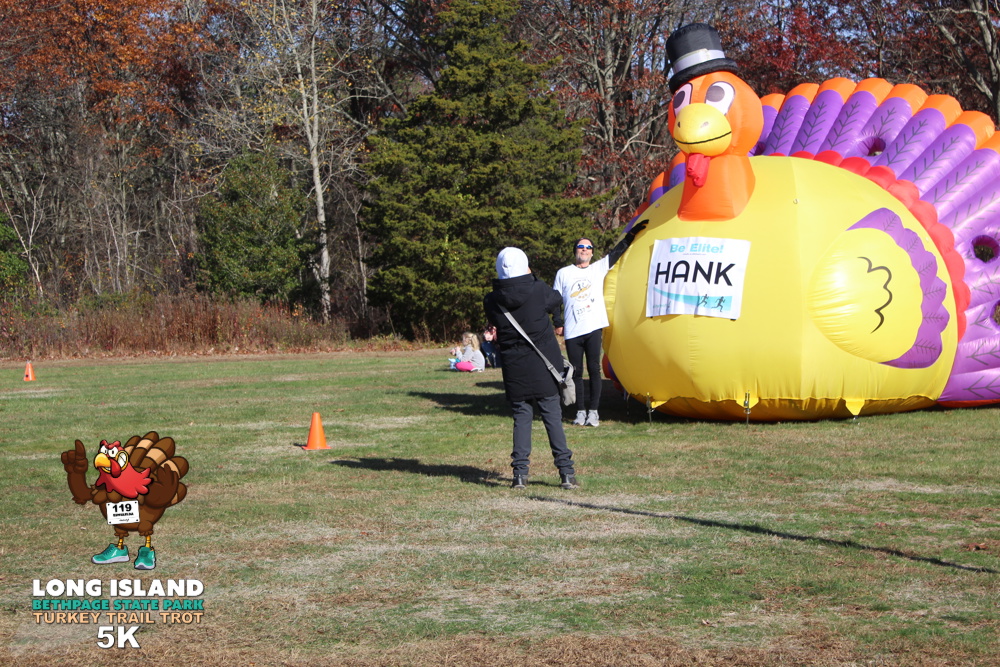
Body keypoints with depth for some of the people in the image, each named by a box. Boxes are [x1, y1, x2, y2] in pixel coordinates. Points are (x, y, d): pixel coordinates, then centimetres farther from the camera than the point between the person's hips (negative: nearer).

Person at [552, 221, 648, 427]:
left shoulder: (599, 268, 12)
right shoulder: (563, 273, 11)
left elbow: (617, 251, 11)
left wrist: (633, 232, 7)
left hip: (593, 328, 0)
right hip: (572, 332, 0)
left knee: (594, 370, -2)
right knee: (576, 372, 3)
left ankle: (593, 411, 2)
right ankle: (580, 411, 9)